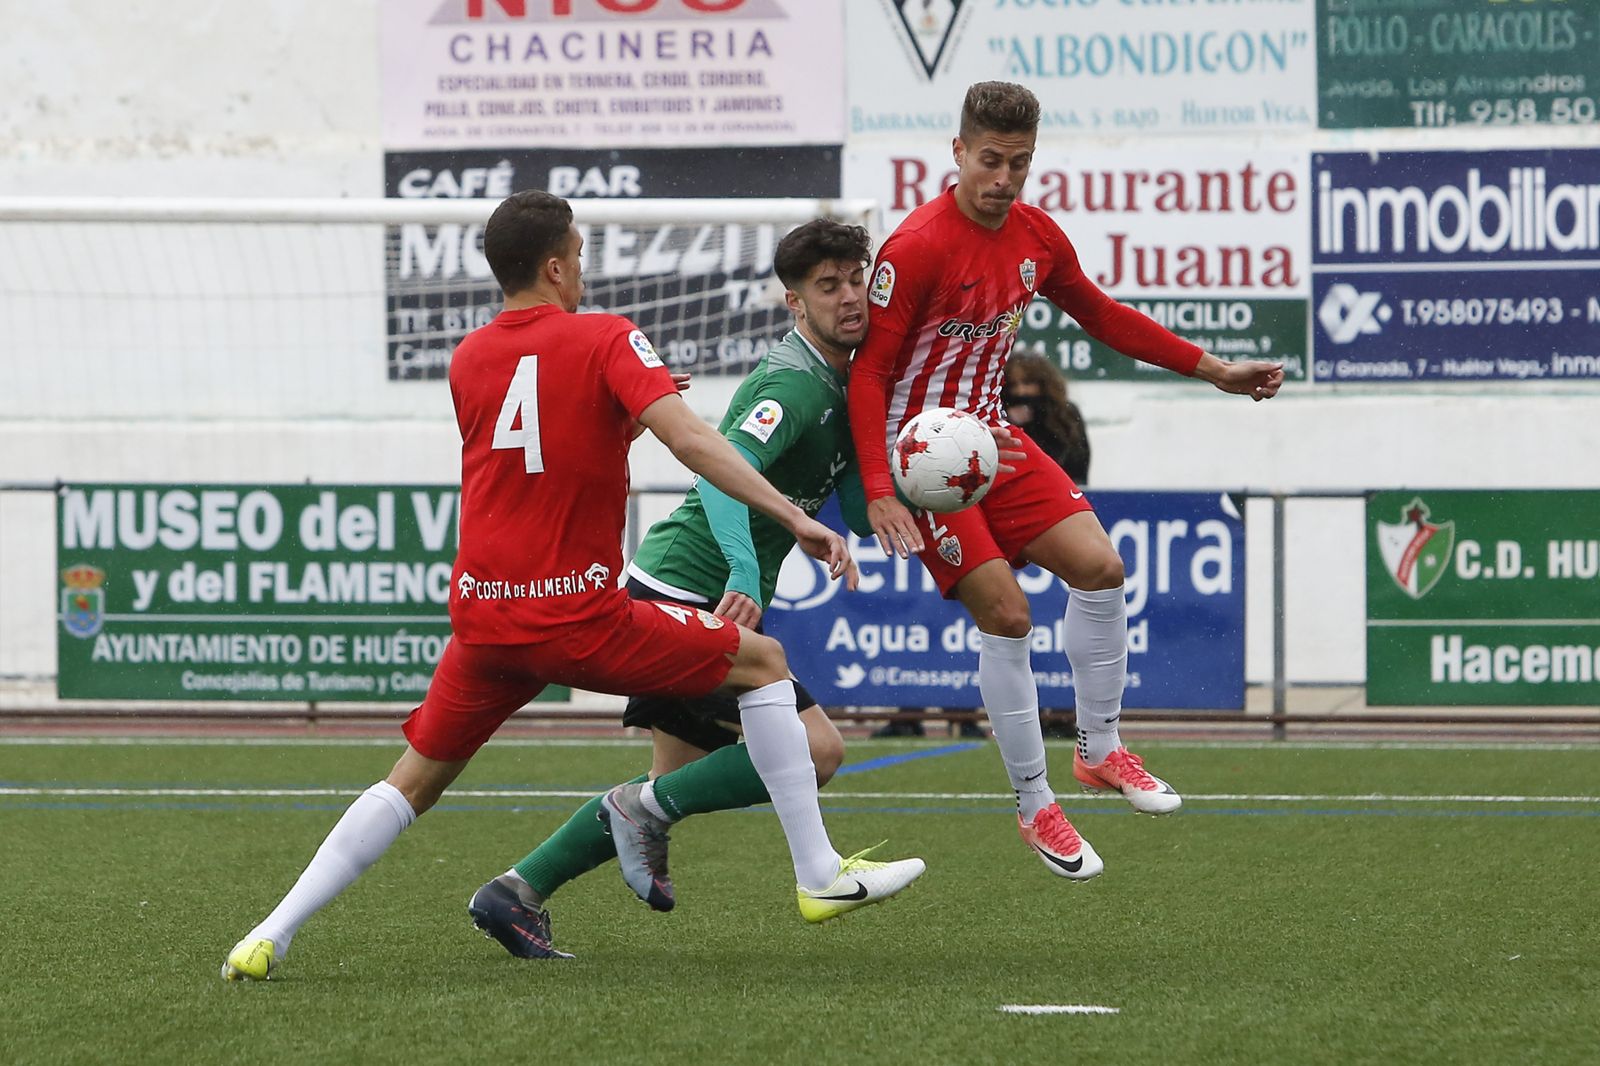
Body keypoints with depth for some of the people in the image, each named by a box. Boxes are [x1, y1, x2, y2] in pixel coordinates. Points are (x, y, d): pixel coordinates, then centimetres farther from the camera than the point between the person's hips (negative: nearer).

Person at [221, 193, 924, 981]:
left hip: (482, 615, 5)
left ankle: (271, 936, 5)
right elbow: (686, 437, -19)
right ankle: (819, 872, 8)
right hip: (577, 613, -5)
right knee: (761, 661, 11)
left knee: (413, 781, 16)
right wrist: (794, 517, -22)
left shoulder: (466, 361, 10)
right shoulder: (606, 340, -5)